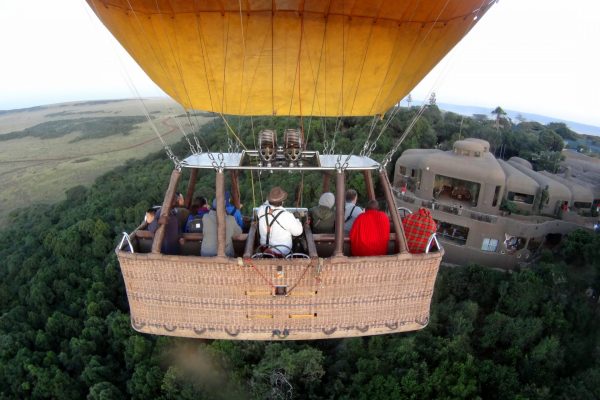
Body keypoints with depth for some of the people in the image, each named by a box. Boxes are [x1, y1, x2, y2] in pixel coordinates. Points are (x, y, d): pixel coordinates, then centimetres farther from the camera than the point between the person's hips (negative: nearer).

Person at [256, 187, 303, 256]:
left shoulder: (261, 209, -18)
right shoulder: (287, 216, -32)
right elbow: (298, 232, -14)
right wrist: (296, 220, 2)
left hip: (264, 247, 4)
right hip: (281, 251, -4)